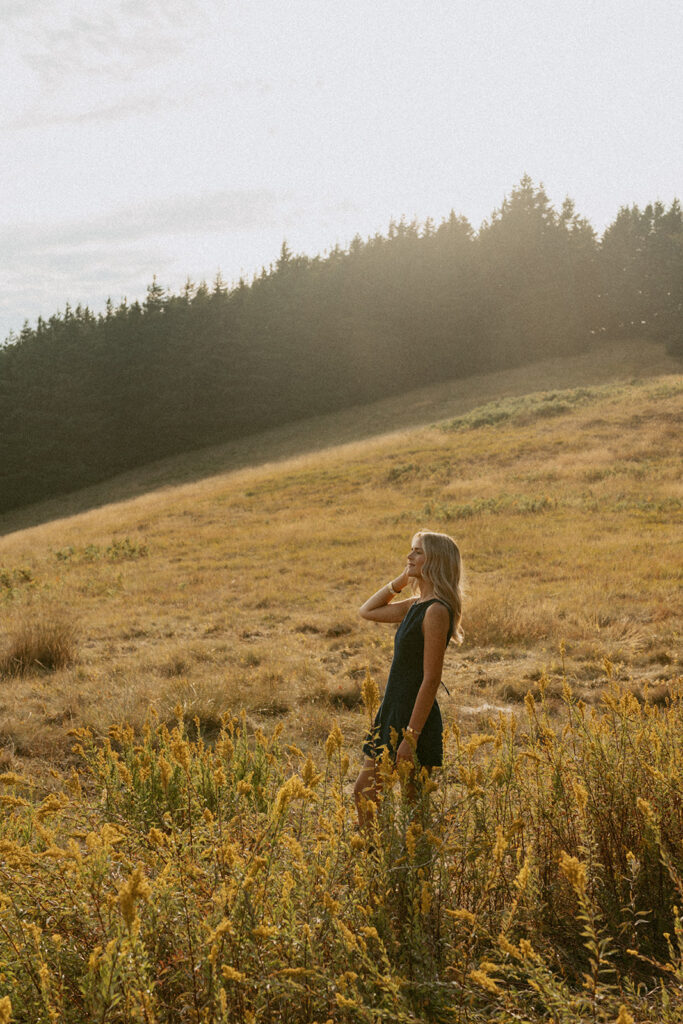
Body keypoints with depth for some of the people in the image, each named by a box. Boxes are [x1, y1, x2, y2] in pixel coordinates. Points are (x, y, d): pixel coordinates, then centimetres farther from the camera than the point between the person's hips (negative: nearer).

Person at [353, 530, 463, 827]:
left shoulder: (436, 611, -19)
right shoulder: (415, 605, 8)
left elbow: (431, 679, -21)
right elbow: (367, 611, 21)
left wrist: (411, 737, -22)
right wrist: (402, 579, 10)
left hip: (416, 719, -9)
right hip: (393, 713, 9)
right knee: (363, 794, 16)